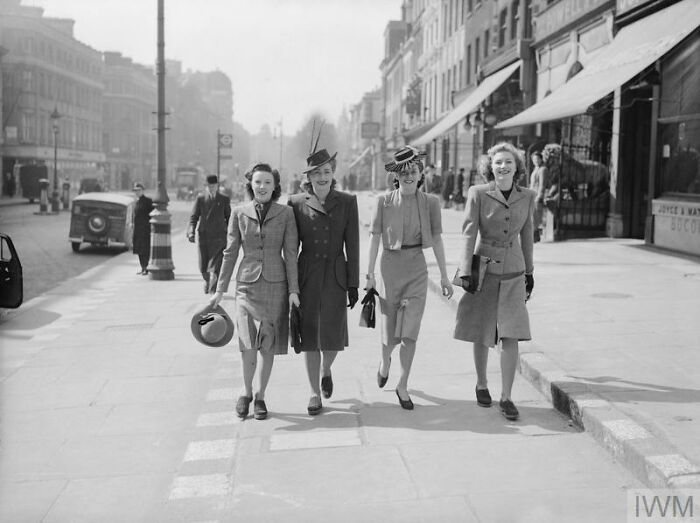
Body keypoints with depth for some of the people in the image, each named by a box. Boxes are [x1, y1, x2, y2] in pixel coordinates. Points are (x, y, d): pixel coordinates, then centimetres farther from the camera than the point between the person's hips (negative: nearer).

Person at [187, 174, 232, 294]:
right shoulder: (200, 198, 5)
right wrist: (191, 232, -13)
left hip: (219, 238, -1)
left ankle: (213, 291, -8)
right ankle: (207, 281, 38)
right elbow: (193, 217, 1)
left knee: (215, 267, -11)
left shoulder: (224, 200, 5)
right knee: (203, 268, 10)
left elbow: (228, 218, 12)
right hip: (203, 236, 1)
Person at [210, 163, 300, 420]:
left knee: (268, 344, 5)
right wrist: (220, 290, 6)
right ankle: (246, 391, 11)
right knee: (249, 342, -14)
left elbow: (290, 254, 0)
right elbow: (230, 253, 6)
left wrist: (293, 290, -5)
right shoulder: (239, 213, 1)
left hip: (275, 284, 0)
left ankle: (260, 396, 23)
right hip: (248, 283, 0)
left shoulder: (286, 213, -1)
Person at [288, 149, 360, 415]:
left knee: (333, 336, 1)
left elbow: (352, 245, 1)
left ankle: (325, 370, 36)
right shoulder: (296, 203, 0)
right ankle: (315, 393, 18)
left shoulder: (347, 201, 0)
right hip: (306, 275, 0)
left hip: (336, 276, 0)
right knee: (309, 336, 3)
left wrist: (353, 284, -2)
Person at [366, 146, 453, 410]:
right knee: (391, 333, 5)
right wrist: (370, 273, -3)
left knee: (410, 332, -3)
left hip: (417, 269, 1)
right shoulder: (384, 201, -4)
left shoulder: (431, 202, -1)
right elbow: (375, 237, -1)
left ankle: (402, 386, 14)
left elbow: (436, 239, 4)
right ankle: (385, 361, 41)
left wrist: (444, 276, 4)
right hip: (390, 266, -1)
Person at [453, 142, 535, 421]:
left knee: (511, 337, -5)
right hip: (484, 270, -2)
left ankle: (506, 398, 5)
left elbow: (527, 236, 11)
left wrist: (530, 272, 15)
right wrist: (465, 272, -18)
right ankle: (481, 384, 31)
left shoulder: (527, 197, 1)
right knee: (481, 335, 9)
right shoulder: (478, 193, -8)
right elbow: (469, 233, -11)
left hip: (513, 274, 2)